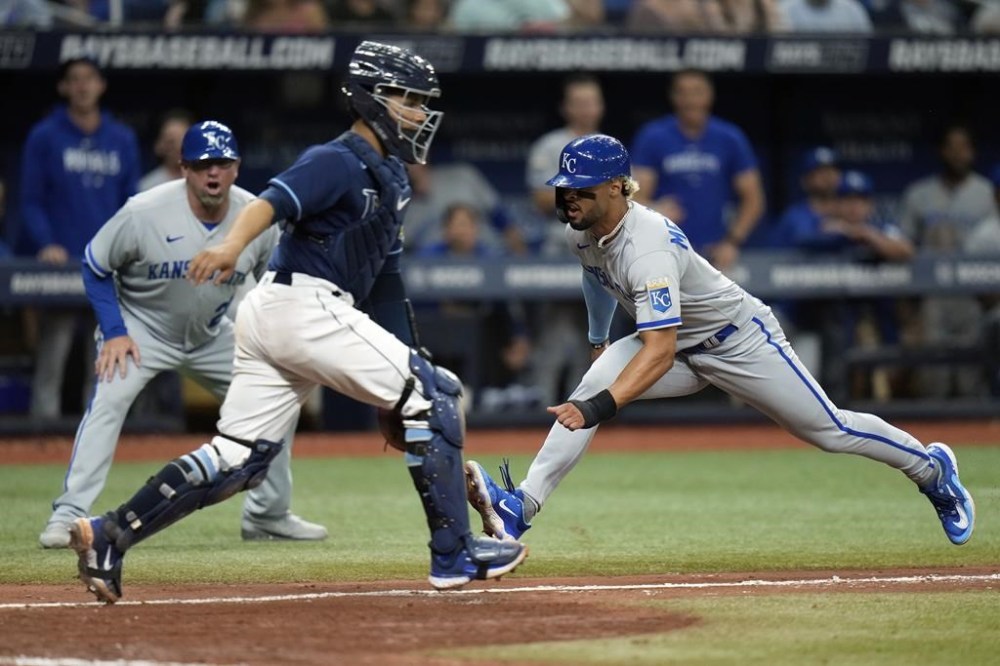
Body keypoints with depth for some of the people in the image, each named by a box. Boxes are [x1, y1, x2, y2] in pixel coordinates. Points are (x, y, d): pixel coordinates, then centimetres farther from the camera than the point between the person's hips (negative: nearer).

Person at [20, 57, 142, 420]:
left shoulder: (123, 138, 11)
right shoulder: (44, 137, 2)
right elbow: (31, 201, 2)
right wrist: (46, 244, -13)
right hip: (62, 261, -3)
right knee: (52, 352, -6)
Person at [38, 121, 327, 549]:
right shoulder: (145, 213, -26)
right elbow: (95, 267, -12)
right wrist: (114, 332, -19)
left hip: (212, 334, 4)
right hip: (142, 326, -4)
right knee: (109, 397, -27)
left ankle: (268, 514, 17)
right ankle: (67, 516, -25)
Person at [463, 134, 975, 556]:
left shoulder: (649, 249, -38)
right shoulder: (581, 232, -12)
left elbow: (659, 351, -47)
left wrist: (600, 408, -57)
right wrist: (598, 341, 24)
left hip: (740, 342, -7)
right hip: (683, 349, 7)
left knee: (831, 431, 5)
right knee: (595, 383, -19)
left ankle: (932, 467, 33)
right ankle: (520, 507, -28)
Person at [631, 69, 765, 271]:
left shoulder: (730, 139, 4)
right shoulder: (652, 138, -1)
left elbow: (753, 199, 8)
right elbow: (638, 197, -6)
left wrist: (732, 242, -3)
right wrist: (656, 210, -28)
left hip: (713, 253, 1)